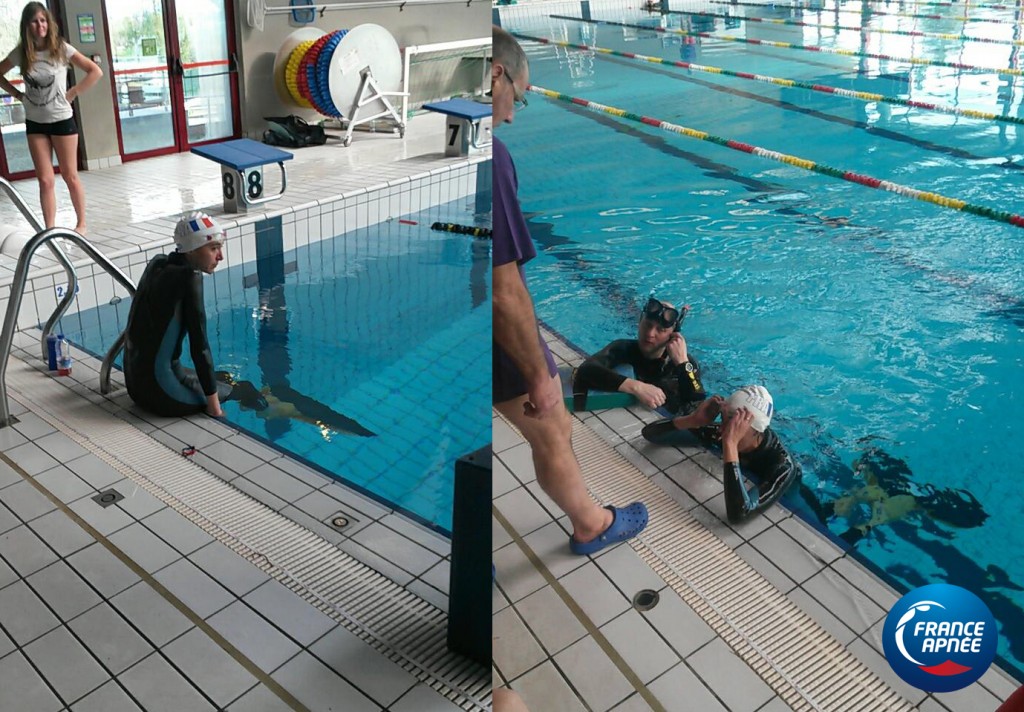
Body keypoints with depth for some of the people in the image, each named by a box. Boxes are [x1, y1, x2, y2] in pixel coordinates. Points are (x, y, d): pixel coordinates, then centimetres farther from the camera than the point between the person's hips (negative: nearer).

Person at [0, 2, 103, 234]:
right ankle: (49, 230, 8)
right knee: (45, 180, 3)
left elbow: (95, 71, -8)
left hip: (61, 120, -2)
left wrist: (72, 93, -10)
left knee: (70, 176, 7)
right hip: (34, 123, 2)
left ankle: (81, 223, 20)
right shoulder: (21, 53, -1)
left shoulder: (61, 48, -8)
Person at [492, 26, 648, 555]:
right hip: (498, 337, -7)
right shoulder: (487, 155, -29)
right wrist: (538, 373, -17)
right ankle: (591, 526, 44)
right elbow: (504, 293, -28)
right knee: (553, 434, 18)